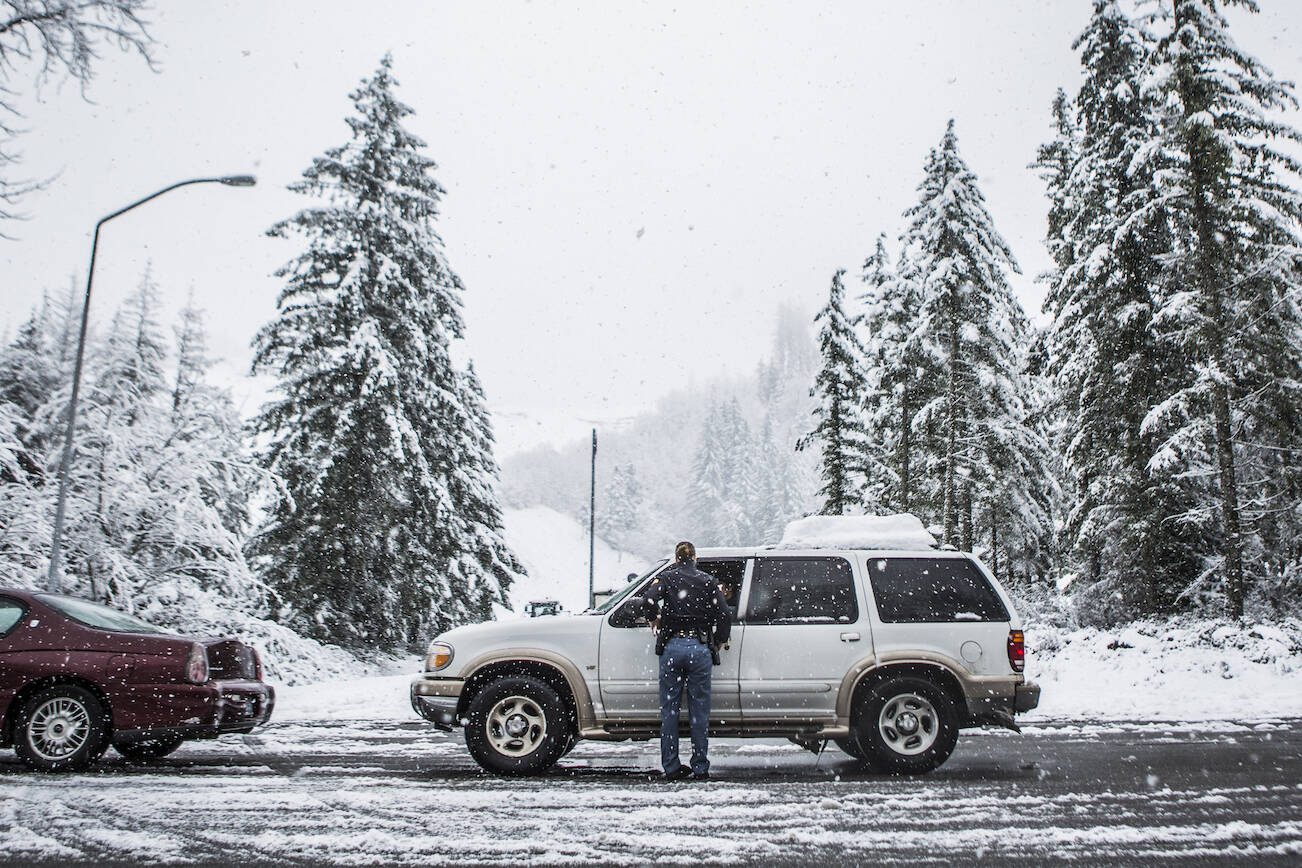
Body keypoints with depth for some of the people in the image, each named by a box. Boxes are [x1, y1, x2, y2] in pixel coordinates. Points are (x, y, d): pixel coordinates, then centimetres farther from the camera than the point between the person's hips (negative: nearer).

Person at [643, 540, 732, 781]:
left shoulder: (666, 577, 6)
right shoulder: (707, 581, 9)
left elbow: (651, 598, -13)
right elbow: (725, 614, 1)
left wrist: (655, 621, 4)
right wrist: (718, 644, 12)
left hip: (671, 647, 0)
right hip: (700, 648, 1)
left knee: (669, 710, 8)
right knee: (699, 711, 7)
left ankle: (671, 767, 10)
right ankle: (700, 768, 10)